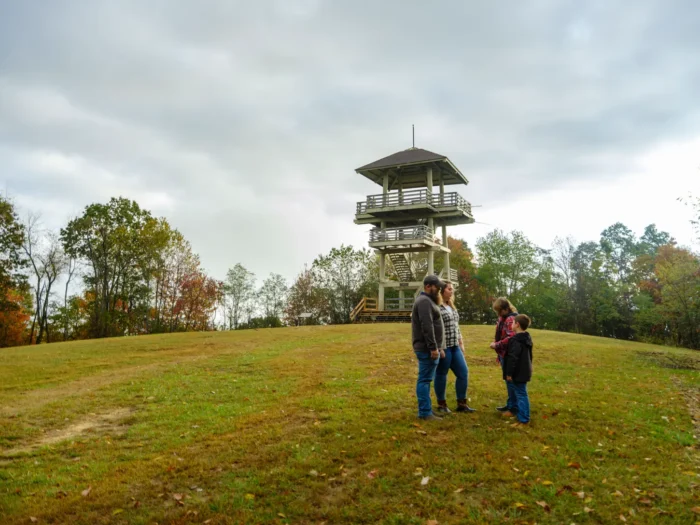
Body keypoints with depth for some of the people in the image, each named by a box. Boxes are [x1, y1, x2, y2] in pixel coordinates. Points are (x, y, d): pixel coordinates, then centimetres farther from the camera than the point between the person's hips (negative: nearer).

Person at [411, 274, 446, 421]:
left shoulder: (427, 301, 20)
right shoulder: (424, 301, -14)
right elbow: (427, 327, -23)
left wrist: (438, 347, 23)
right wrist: (433, 347, -23)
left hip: (428, 348, 11)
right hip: (427, 349, -11)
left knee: (425, 380, 14)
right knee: (424, 380, -7)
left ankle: (425, 410, 21)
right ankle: (425, 412, -4)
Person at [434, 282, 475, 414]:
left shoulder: (451, 306, 15)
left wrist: (461, 343, 20)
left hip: (455, 346, 9)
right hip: (443, 347, -9)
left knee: (463, 372, 8)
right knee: (441, 375, 3)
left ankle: (461, 404, 19)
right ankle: (441, 404, 17)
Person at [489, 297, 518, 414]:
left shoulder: (511, 319, -20)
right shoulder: (503, 318, 11)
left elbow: (511, 338, -29)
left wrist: (497, 345, -22)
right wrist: (495, 342, 9)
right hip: (503, 353, 10)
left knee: (510, 380, -1)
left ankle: (514, 407, 9)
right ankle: (510, 404, 28)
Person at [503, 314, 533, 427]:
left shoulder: (516, 340, -22)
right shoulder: (527, 338, 10)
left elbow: (513, 358, -23)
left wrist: (509, 373, -18)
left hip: (518, 373, -10)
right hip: (524, 371, 10)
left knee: (521, 394, -5)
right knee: (519, 393, 21)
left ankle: (524, 420, -2)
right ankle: (518, 411, 33)